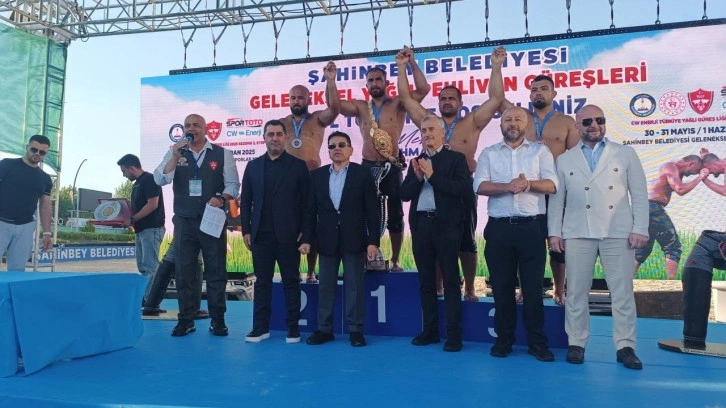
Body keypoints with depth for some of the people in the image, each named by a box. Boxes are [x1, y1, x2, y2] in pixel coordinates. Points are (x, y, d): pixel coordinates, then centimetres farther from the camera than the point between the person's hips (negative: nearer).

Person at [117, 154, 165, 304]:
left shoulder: (149, 179, -10)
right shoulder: (137, 184, 18)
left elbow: (152, 205, -18)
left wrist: (132, 220, -17)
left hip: (152, 229, -10)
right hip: (141, 230, 10)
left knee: (149, 267, -9)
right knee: (142, 267, 11)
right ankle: (144, 297, 16)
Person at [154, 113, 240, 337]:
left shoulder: (222, 154, 3)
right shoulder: (175, 153, 8)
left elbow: (233, 183, 0)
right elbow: (160, 180, -5)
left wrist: (221, 198, -19)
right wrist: (175, 157, -17)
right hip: (184, 221, 2)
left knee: (216, 270, 4)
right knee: (184, 270, 5)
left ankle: (217, 320, 13)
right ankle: (186, 319, 16)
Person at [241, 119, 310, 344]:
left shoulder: (298, 165, 1)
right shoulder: (253, 166, 10)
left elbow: (306, 201, -1)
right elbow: (246, 201, 10)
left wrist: (304, 232, -6)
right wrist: (246, 230, 3)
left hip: (288, 235, -2)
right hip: (261, 236, 3)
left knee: (291, 282, 5)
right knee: (262, 282, 8)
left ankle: (293, 328, 13)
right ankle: (261, 327, 16)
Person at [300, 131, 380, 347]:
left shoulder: (362, 173, -2)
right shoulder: (317, 175, 6)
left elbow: (373, 210, -4)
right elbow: (311, 210, 7)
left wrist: (373, 241, -10)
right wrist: (307, 239, 0)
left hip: (354, 239, -3)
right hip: (327, 240, 3)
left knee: (354, 286, 4)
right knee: (326, 286, 8)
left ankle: (356, 330, 14)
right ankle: (324, 329, 19)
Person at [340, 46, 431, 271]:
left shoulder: (397, 104, 2)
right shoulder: (360, 107, 10)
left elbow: (424, 89, -10)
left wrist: (412, 63, -14)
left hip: (391, 168, -2)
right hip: (367, 167, 2)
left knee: (395, 216, 4)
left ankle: (395, 260, 15)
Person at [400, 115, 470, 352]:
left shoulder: (456, 158, 2)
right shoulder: (416, 161, 15)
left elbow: (463, 189, -13)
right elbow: (404, 194, 7)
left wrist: (432, 175, -14)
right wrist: (418, 177, -10)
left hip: (446, 225, -5)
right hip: (421, 224, 5)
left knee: (450, 280, 0)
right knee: (426, 280, 11)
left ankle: (454, 334, 6)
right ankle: (430, 330, 21)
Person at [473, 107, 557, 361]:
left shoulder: (540, 151, 9)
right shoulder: (489, 153, 11)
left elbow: (552, 185, -1)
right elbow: (480, 186, -3)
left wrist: (529, 183, -18)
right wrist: (508, 187, -17)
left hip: (532, 227, -1)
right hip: (499, 227, 1)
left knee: (533, 286, 3)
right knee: (501, 285, 6)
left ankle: (537, 342, 13)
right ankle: (503, 339, 17)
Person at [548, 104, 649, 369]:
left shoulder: (625, 154, 10)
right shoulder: (564, 160, 12)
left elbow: (639, 195, 6)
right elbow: (556, 199, 9)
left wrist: (640, 229, -3)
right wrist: (554, 232, 1)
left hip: (618, 233, 0)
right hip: (578, 234, 0)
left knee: (623, 291, 2)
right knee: (577, 291, 3)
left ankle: (625, 347, 12)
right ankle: (576, 344, 13)